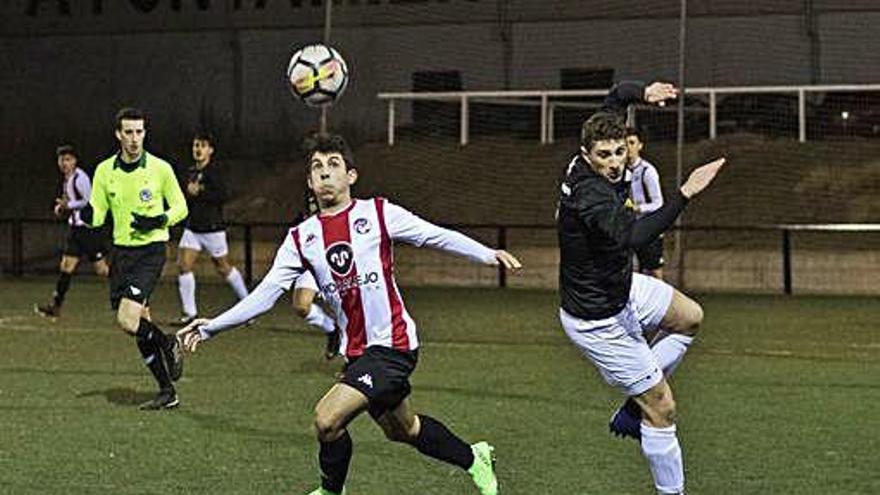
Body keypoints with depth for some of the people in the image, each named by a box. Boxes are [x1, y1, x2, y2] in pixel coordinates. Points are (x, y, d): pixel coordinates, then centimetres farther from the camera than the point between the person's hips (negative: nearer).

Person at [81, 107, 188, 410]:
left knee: (128, 321, -19)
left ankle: (168, 345, 11)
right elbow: (98, 214, 5)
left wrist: (158, 221, -16)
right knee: (139, 326, 6)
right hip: (121, 251, 4)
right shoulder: (105, 170, 3)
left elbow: (180, 208, 3)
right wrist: (87, 216, -18)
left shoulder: (160, 169, -6)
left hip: (150, 250, -4)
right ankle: (167, 392, 16)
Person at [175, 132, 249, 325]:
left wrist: (199, 192, -23)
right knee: (183, 265, -7)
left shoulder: (214, 170, -11)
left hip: (212, 228, -6)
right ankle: (189, 312, -2)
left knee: (223, 268, 7)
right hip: (192, 227, 6)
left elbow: (222, 195, -23)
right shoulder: (191, 172, 11)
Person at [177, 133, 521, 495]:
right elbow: (264, 295, 4)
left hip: (392, 344, -6)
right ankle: (473, 458, 47)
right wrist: (210, 327, -3)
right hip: (357, 352, 6)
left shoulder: (378, 214, -6)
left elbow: (438, 236, -6)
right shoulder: (301, 238, 5)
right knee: (401, 430, 22)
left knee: (327, 419, -18)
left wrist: (489, 255, -19)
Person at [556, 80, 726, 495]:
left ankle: (631, 412, 25)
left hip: (623, 288, 10)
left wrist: (642, 92, -15)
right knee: (662, 409, -3)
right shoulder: (589, 196, -35)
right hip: (598, 320, -10)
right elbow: (632, 236, -53)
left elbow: (615, 97, 6)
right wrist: (685, 194, -57)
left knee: (690, 318, 26)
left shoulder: (585, 164, -9)